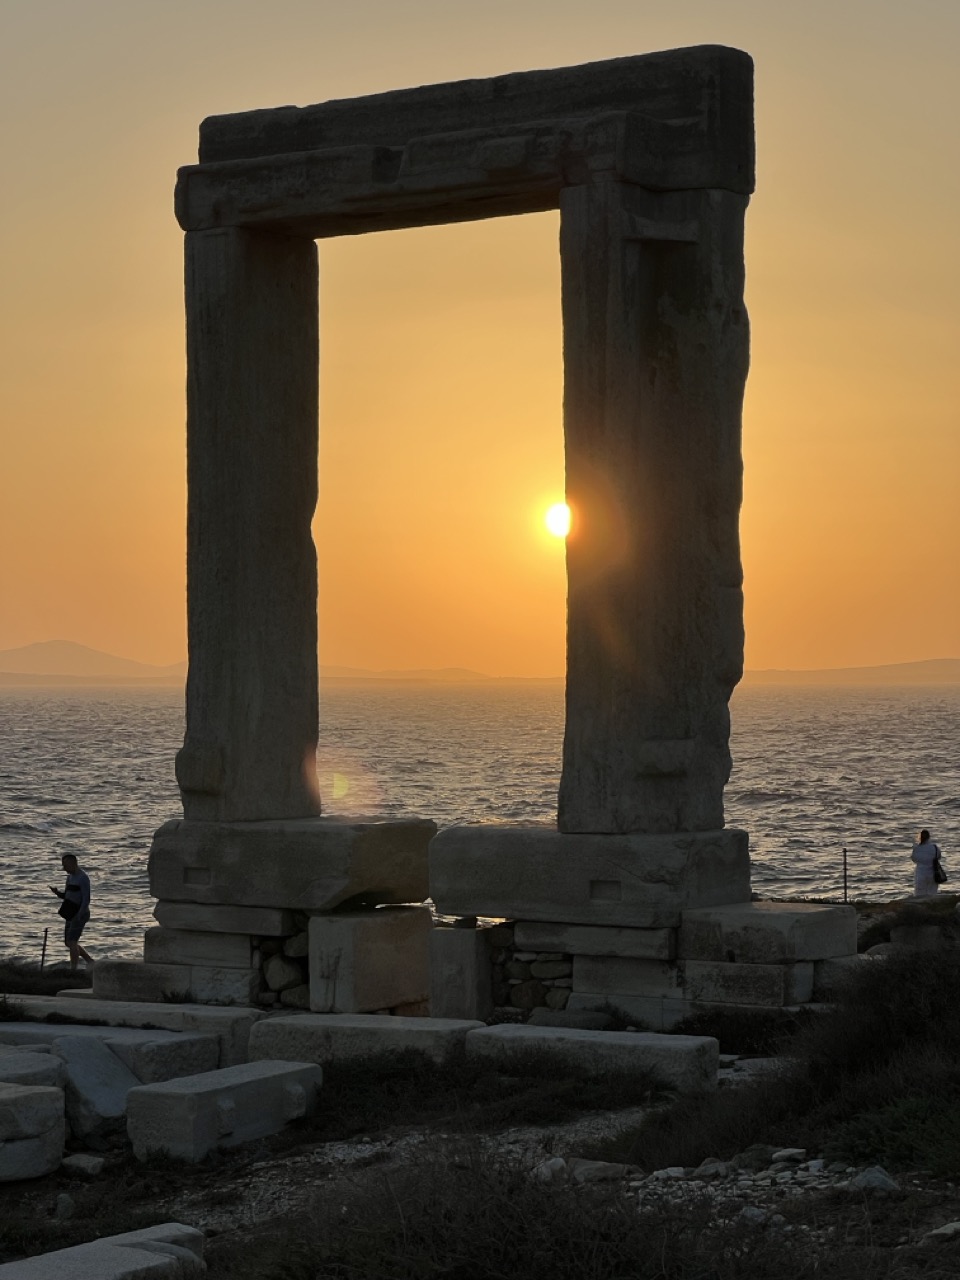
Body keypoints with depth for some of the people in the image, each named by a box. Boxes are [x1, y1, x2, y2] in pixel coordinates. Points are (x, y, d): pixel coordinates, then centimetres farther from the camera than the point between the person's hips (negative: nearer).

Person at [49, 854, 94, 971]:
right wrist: (56, 891, -2)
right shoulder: (71, 877, 13)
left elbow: (86, 899, -22)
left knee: (72, 942, -16)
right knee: (68, 943, 13)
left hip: (80, 915, -10)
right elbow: (66, 896, 19)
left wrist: (79, 915, -31)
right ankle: (91, 963, 24)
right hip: (71, 915, 10)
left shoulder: (83, 878, -17)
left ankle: (73, 972, -14)